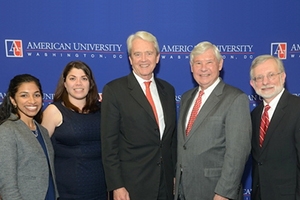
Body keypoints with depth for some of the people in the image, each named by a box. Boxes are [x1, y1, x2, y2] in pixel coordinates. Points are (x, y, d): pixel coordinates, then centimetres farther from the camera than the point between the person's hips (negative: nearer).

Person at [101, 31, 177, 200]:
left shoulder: (168, 89, 7)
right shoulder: (114, 90, -9)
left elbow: (173, 136, 11)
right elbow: (109, 143, -10)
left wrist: (176, 174, 9)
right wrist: (116, 186, -13)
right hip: (132, 184, -4)